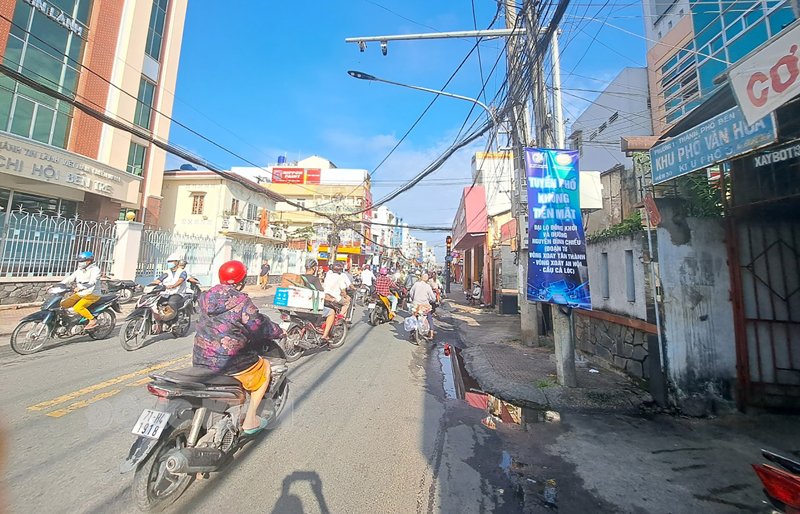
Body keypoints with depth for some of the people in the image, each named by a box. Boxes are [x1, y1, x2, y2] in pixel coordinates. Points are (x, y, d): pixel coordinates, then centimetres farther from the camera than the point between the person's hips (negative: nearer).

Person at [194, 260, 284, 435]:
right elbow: (261, 327, -13)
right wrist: (279, 332, 6)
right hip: (228, 362, -7)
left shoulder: (206, 296, 3)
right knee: (265, 366, 15)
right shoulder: (242, 302, -19)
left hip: (199, 359, 8)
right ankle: (250, 421, 17)